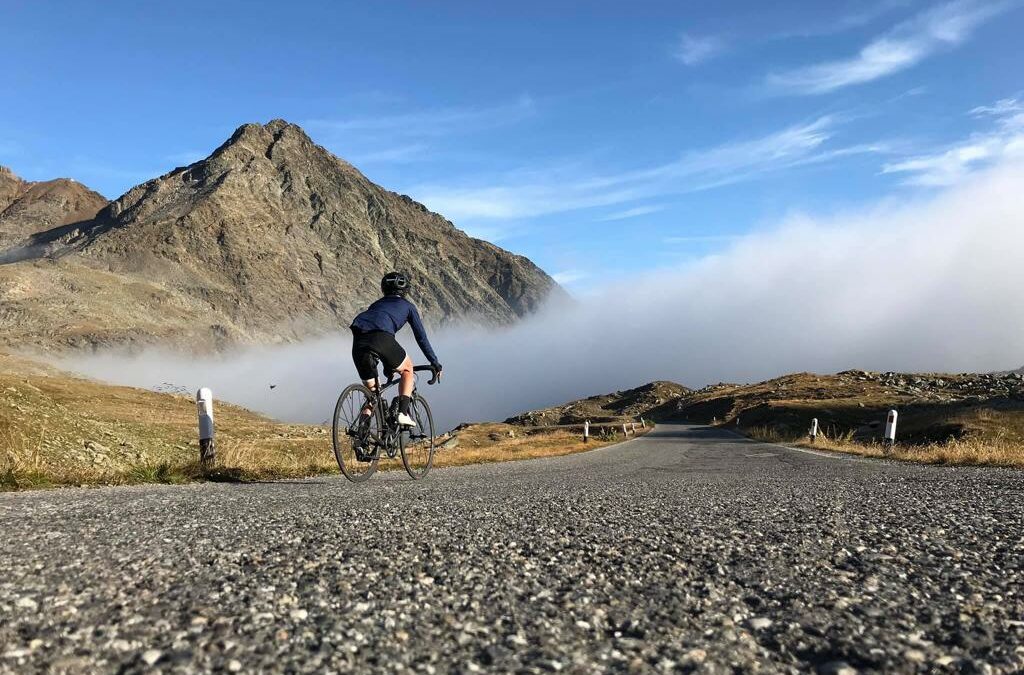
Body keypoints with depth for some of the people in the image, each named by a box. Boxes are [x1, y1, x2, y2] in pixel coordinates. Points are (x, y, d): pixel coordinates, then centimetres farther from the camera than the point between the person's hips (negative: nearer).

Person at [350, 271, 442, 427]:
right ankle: (403, 413, 9)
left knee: (371, 389, 21)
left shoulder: (376, 305, 38)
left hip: (358, 341, 4)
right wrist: (435, 363, 31)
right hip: (382, 338, -4)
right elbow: (421, 337, 24)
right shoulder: (407, 306, 27)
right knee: (407, 369, 24)